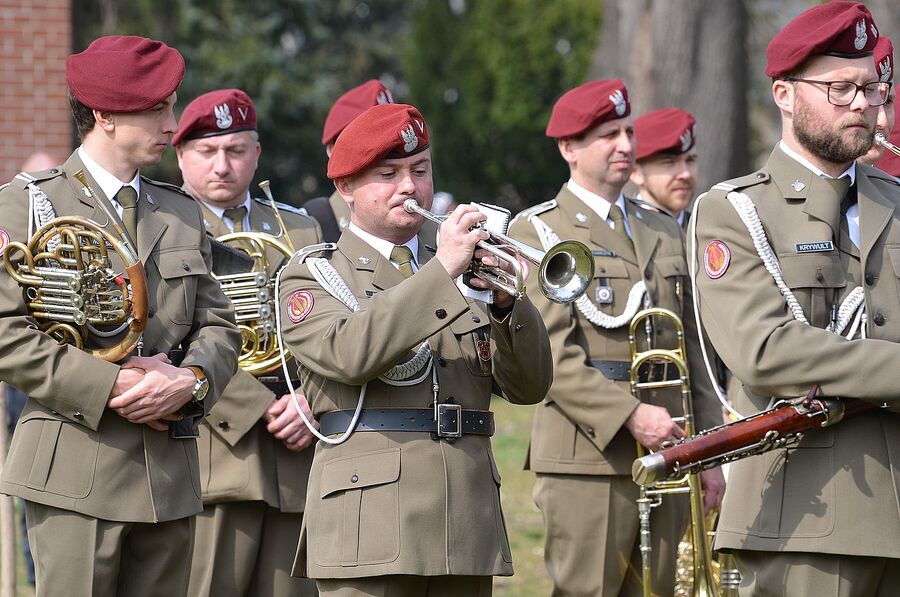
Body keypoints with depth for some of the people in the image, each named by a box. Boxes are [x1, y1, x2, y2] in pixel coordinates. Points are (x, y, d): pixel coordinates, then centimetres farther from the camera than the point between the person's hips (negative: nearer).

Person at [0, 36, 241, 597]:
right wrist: (108, 387, -15)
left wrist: (191, 379, -7)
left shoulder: (182, 214, 18)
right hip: (75, 465, -5)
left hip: (170, 476, 5)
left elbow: (218, 325, 15)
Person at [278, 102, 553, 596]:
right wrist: (441, 271, -19)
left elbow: (528, 386, 9)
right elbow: (349, 353, -17)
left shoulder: (467, 275, 19)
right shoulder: (313, 277, 5)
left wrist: (505, 301, -9)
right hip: (370, 528, -5)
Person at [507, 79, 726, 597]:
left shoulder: (665, 233, 19)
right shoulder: (536, 232, 0)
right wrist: (631, 415, -19)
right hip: (588, 460, -6)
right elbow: (550, 356, -11)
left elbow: (694, 353, 18)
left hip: (664, 458, 6)